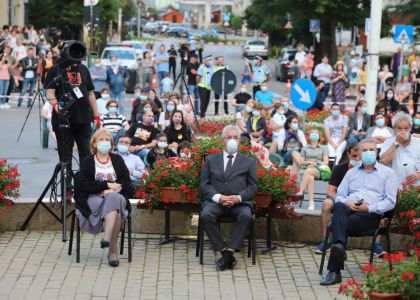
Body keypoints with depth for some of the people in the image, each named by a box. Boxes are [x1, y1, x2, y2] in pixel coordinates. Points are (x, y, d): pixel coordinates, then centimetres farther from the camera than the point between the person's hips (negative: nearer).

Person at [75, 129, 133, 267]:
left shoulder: (118, 160, 20)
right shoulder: (87, 162, 12)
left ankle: (107, 237, -46)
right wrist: (107, 185, -11)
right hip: (94, 200, -2)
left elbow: (127, 184, 9)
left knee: (113, 198, -36)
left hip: (116, 197, 2)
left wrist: (112, 190, -11)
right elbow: (83, 185, -4)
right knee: (116, 211, -34)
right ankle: (113, 250, -39)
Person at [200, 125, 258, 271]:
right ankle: (223, 251, -26)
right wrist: (218, 197, -9)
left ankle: (230, 251, -33)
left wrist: (239, 197, -11)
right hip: (216, 200, 1)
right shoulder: (211, 159, 20)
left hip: (240, 202, -1)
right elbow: (204, 184, 11)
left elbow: (253, 186, 10)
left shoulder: (249, 162, 19)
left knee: (246, 215, -35)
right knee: (206, 215, -33)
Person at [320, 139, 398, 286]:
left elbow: (390, 202, 4)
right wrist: (347, 202, -4)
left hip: (371, 214, -3)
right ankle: (339, 245, -57)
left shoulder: (387, 173, 16)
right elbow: (339, 195, 22)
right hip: (349, 209, 3)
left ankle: (334, 272, -39)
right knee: (338, 207, -37)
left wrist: (369, 208, -12)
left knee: (341, 224, -34)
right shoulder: (351, 172, 30)